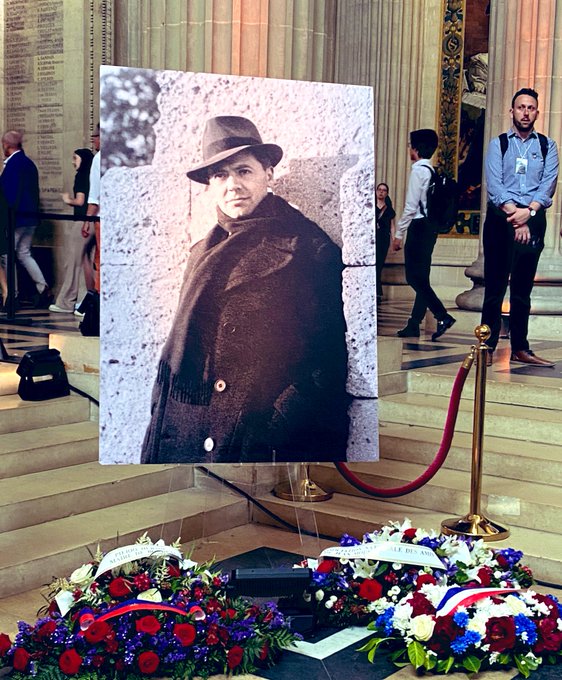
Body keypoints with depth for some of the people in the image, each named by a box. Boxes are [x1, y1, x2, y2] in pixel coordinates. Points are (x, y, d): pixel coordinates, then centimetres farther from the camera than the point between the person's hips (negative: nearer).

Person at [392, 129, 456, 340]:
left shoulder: (418, 170, -11)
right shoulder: (430, 171, 15)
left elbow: (411, 207, -16)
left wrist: (399, 234, -11)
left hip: (419, 227, -9)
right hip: (429, 227, 9)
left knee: (416, 277, -7)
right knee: (420, 278, 10)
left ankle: (443, 316, -14)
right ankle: (414, 325, 14)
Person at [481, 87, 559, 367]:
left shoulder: (547, 146, 11)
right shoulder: (498, 144, 7)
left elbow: (548, 184, -1)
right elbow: (494, 184, -5)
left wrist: (528, 211, -17)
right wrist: (513, 214, -17)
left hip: (533, 219, 2)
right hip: (500, 218, -2)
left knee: (523, 289, 6)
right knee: (495, 286, -3)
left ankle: (520, 349, 9)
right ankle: (488, 346, -1)